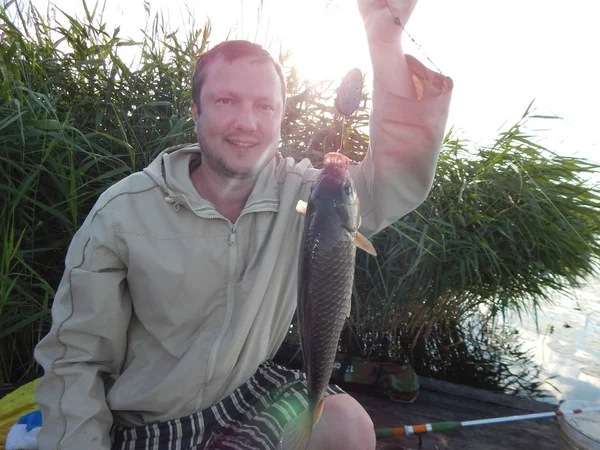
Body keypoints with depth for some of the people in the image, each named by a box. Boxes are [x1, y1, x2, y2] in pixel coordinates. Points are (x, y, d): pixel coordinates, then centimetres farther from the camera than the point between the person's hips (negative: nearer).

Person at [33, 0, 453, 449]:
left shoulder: (299, 192, -13)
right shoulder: (123, 210, -17)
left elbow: (395, 184, -28)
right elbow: (75, 359, -10)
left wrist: (385, 40, -35)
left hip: (249, 393, 1)